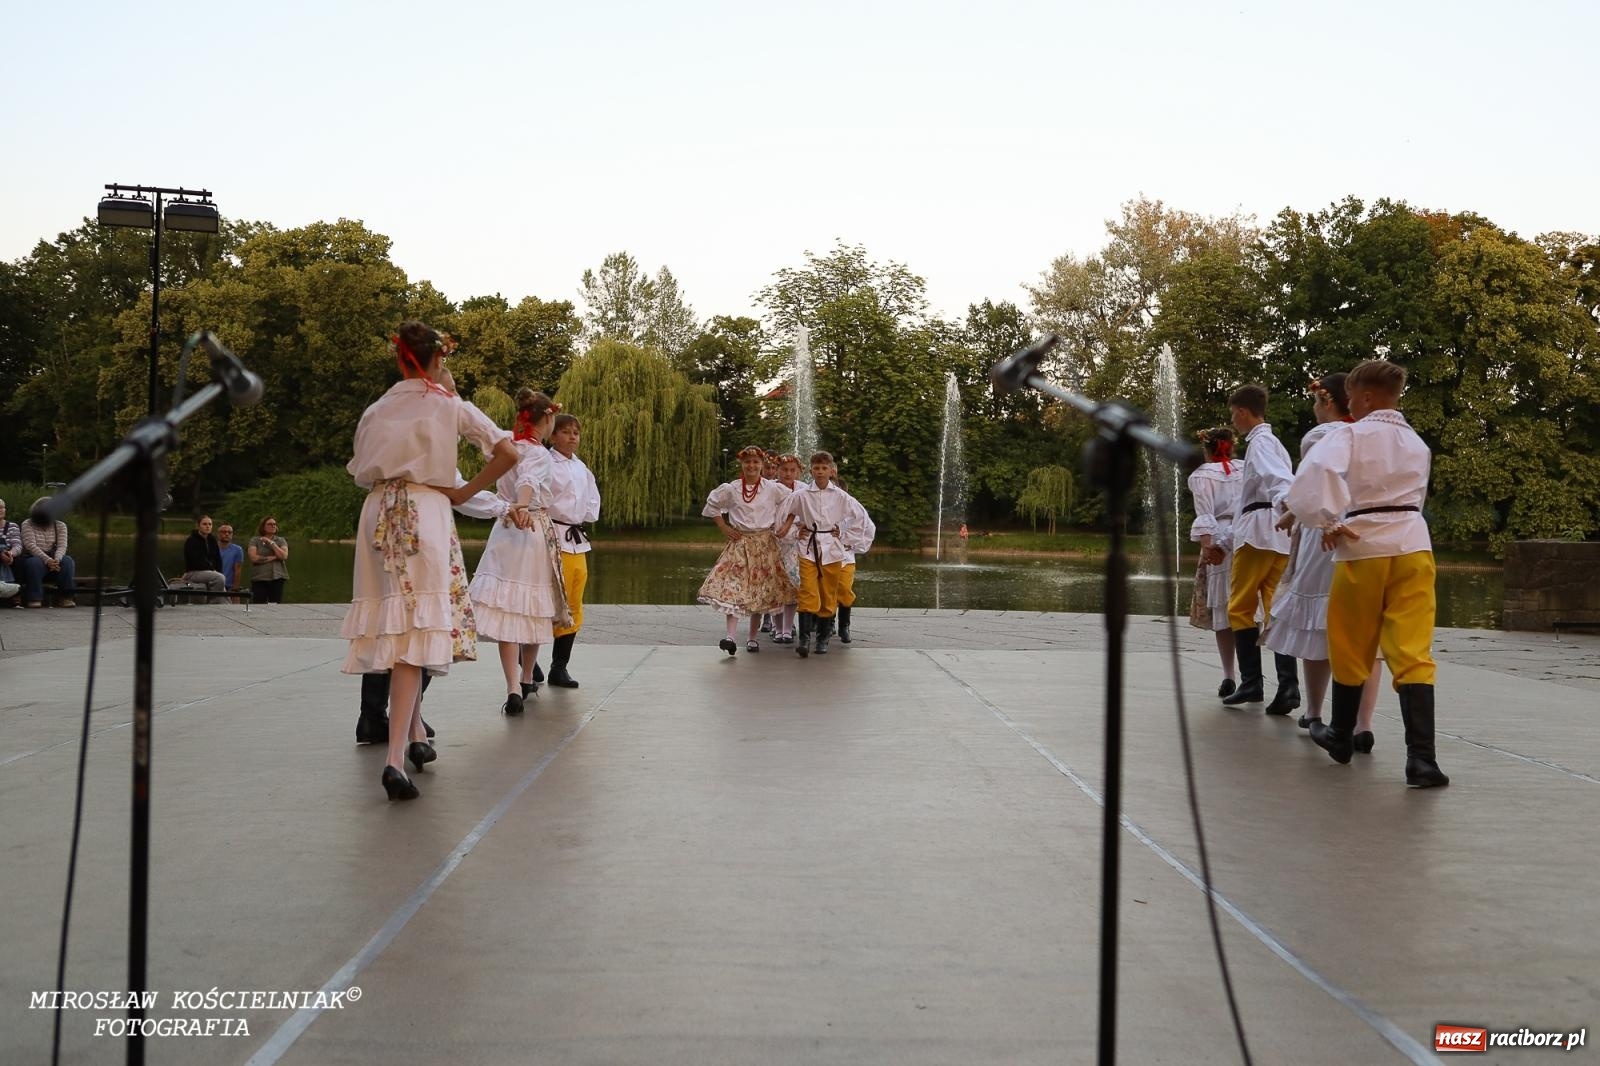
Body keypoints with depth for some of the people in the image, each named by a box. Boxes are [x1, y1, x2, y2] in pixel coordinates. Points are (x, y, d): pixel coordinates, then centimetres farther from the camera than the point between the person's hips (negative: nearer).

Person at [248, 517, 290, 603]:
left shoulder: (281, 541, 12)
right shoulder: (255, 540, 7)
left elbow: (284, 556, -5)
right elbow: (254, 558, -8)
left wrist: (271, 543, -5)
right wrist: (273, 558, -6)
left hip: (277, 578, 2)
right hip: (259, 578, -1)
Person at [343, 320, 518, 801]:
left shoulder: (376, 409, 13)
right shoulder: (450, 406, 3)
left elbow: (360, 472, 15)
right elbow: (507, 452, -5)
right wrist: (464, 492, 3)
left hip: (378, 514, 4)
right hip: (427, 513, -4)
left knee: (394, 628, 14)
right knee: (417, 632, -10)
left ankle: (415, 736, 25)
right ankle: (396, 757, -22)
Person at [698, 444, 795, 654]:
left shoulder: (773, 489, -1)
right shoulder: (731, 489, 1)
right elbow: (711, 505, 15)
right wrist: (723, 527, 7)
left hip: (764, 544, 0)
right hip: (739, 544, 0)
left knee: (760, 592, 3)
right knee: (733, 589, -14)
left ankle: (752, 638, 14)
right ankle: (730, 636, -23)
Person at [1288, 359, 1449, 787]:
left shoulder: (1350, 434, -2)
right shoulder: (1418, 444, 17)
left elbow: (1317, 471, -22)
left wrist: (1327, 521, -10)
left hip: (1363, 546, -3)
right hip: (1413, 543, 4)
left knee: (1350, 648, 14)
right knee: (1413, 652, -3)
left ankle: (1341, 736, 32)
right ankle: (1422, 757, -15)